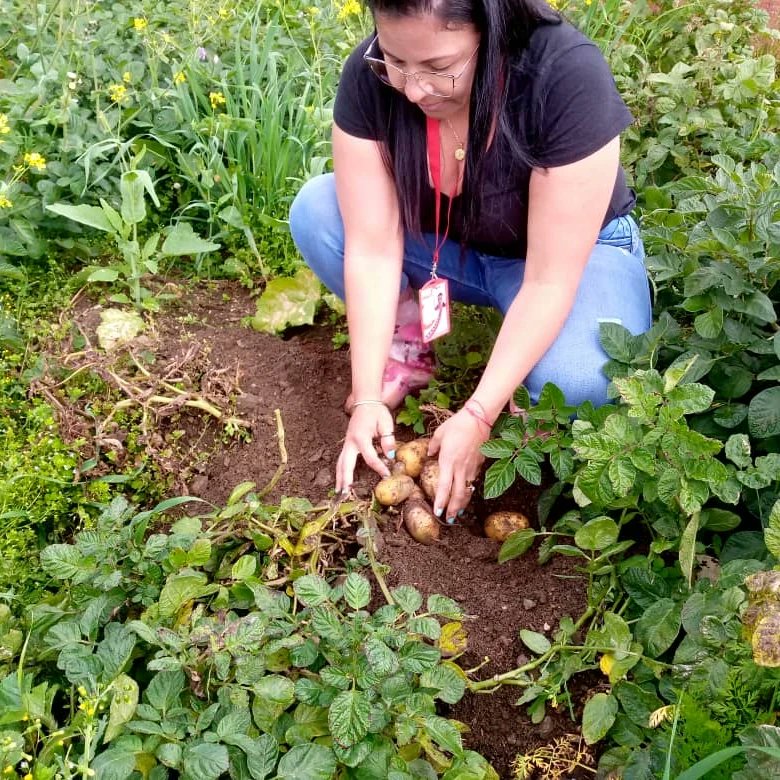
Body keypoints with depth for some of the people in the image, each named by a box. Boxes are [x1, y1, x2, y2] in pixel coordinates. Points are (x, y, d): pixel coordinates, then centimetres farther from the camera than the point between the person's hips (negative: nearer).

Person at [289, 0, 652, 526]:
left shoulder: (568, 78, -33)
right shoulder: (370, 77, -23)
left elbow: (548, 281, -31)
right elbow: (373, 246, -22)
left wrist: (477, 417, -32)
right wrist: (368, 397, -25)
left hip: (573, 251, -3)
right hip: (442, 243, 4)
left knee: (577, 379, -35)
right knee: (316, 211, -19)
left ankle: (529, 397, 1)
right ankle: (407, 344, 0)